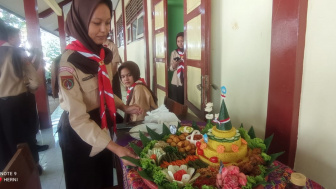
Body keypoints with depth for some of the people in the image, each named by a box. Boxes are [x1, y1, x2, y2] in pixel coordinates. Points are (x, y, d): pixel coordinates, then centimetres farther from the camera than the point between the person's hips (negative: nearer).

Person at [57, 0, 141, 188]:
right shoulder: (70, 62, -25)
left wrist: (124, 107, -5)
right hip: (79, 133, -6)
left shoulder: (105, 54, -2)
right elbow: (77, 118, -27)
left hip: (103, 125, 7)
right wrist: (114, 147, -31)